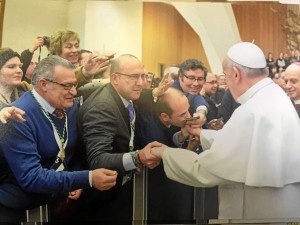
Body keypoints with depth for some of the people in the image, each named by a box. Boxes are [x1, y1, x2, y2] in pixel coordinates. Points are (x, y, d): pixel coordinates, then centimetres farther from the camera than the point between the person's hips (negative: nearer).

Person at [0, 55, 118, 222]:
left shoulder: (71, 108, -3)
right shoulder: (18, 118, -24)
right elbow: (30, 177, -29)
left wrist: (77, 182, -7)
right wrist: (87, 179, -33)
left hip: (59, 196, 6)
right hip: (17, 207, -6)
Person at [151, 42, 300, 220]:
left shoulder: (252, 112, -26)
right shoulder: (274, 96, 3)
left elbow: (203, 170, -21)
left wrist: (165, 152, -8)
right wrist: (202, 133, 19)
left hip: (263, 211, -8)